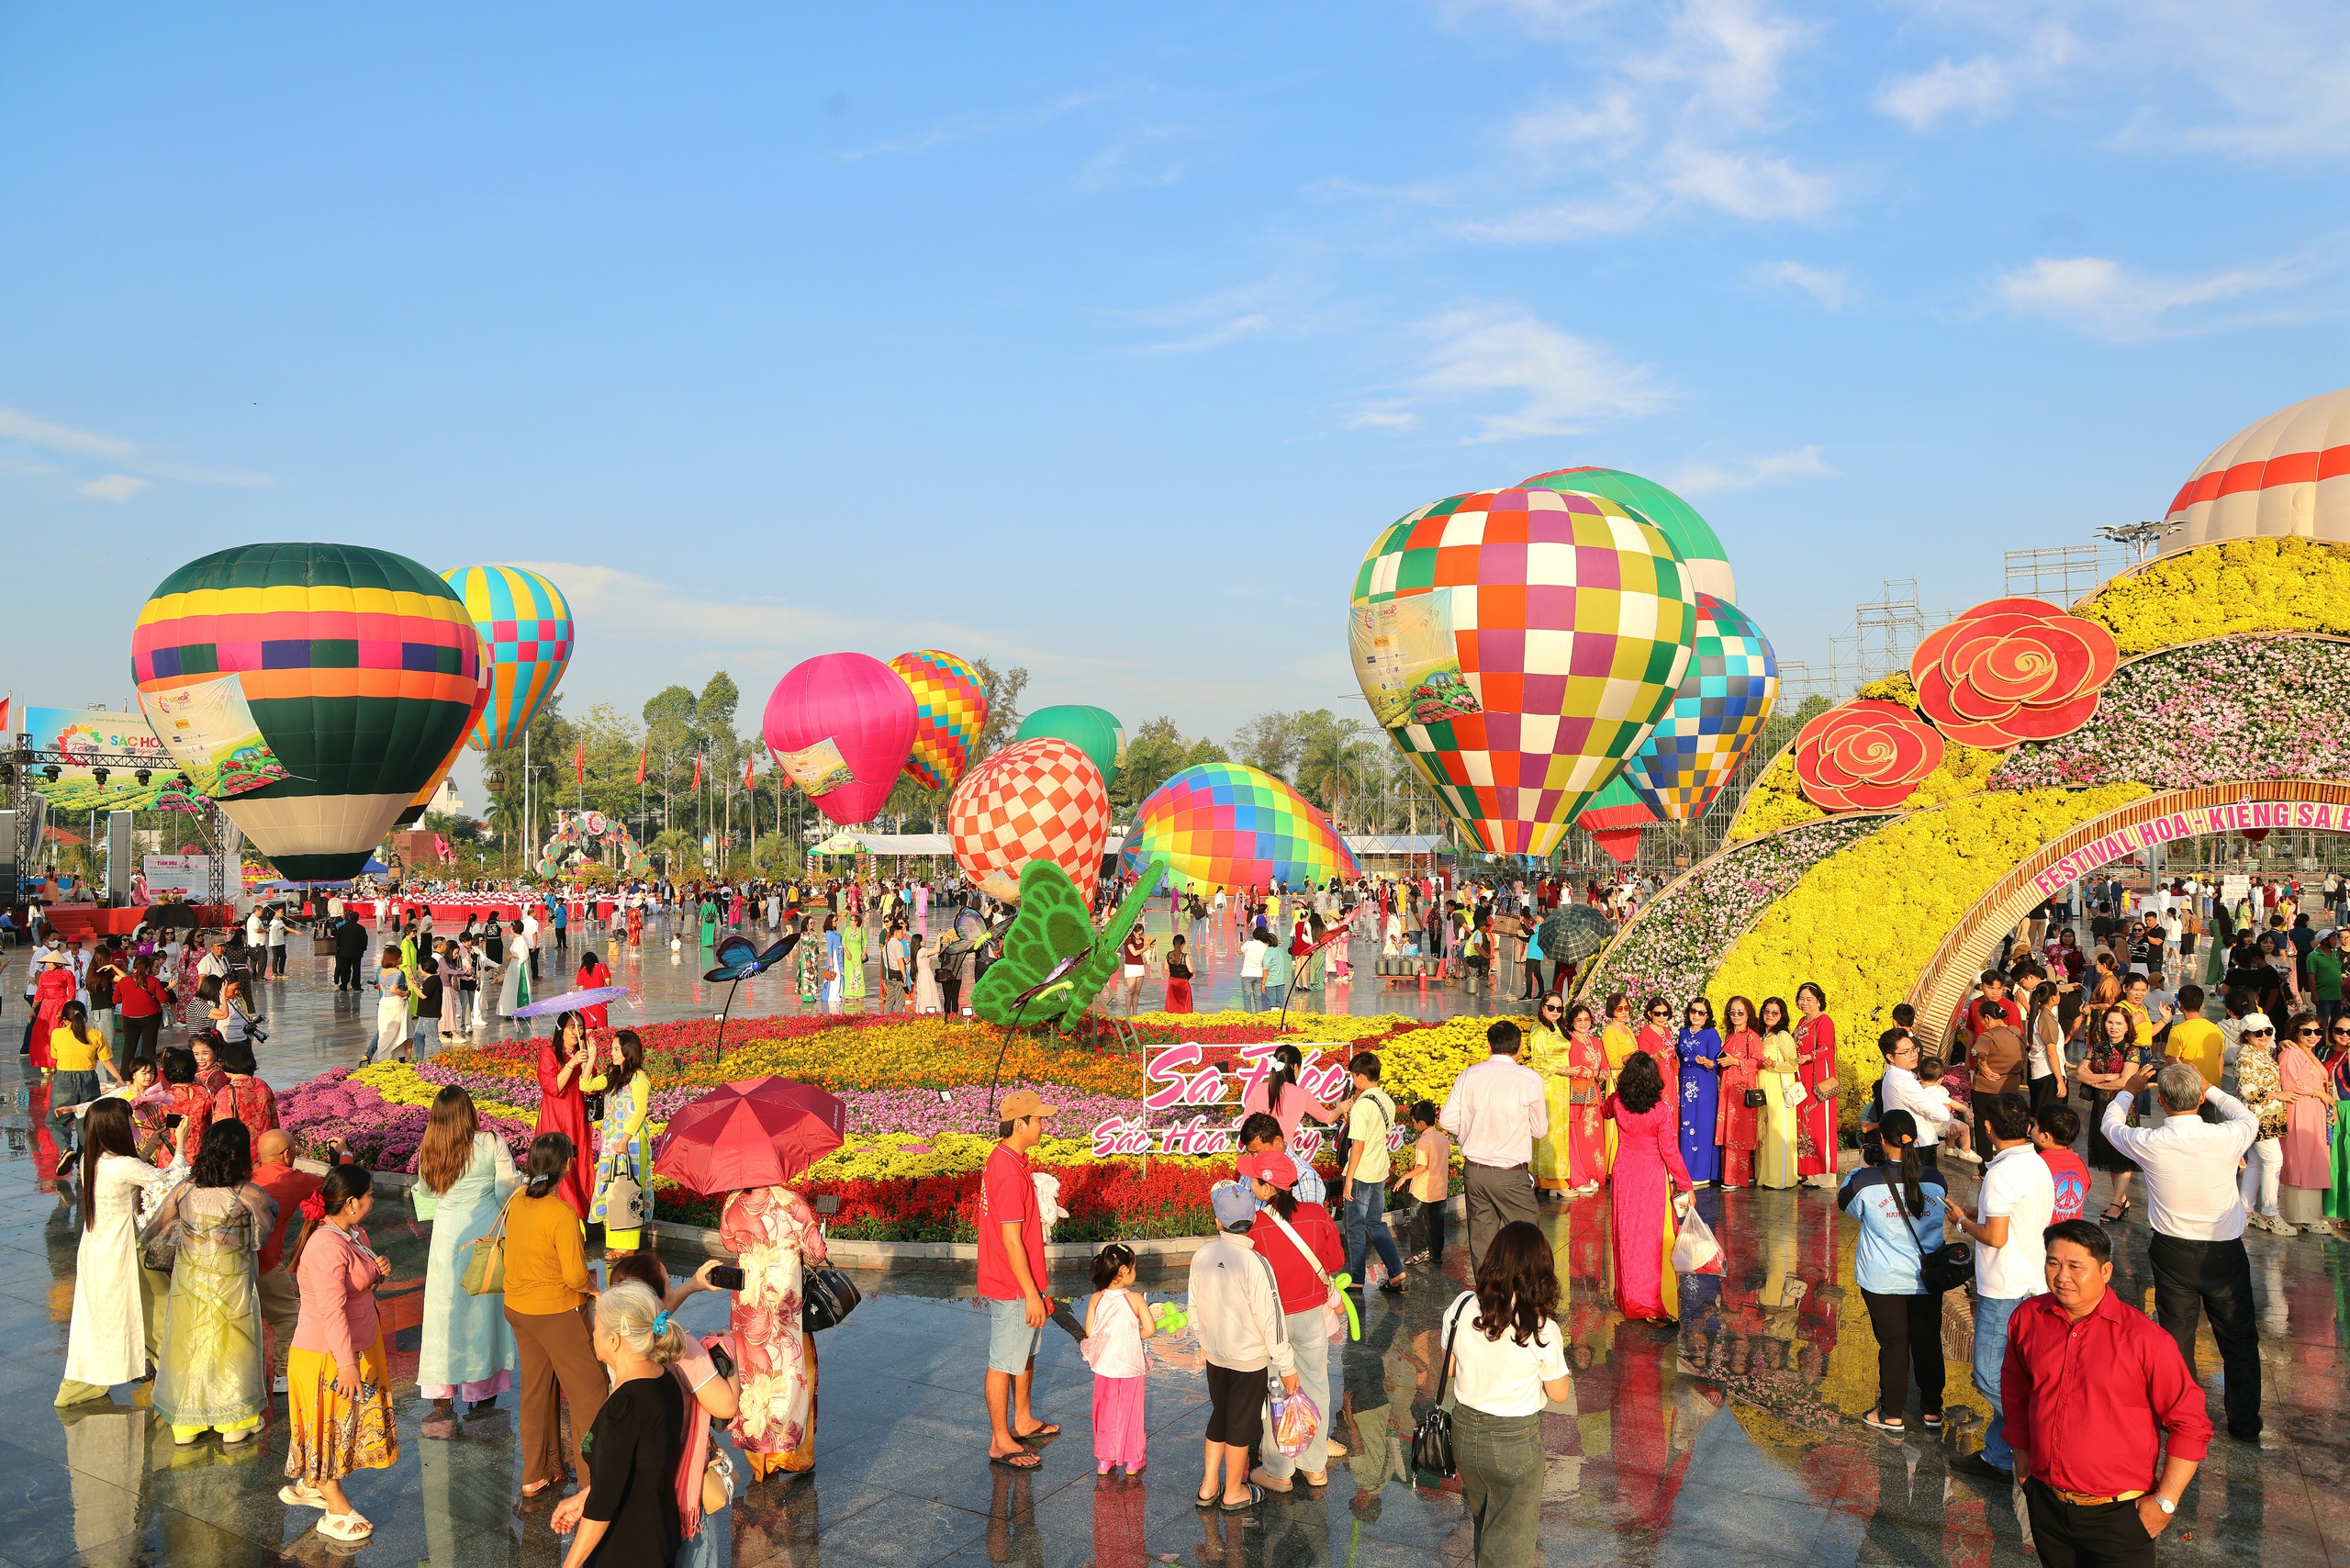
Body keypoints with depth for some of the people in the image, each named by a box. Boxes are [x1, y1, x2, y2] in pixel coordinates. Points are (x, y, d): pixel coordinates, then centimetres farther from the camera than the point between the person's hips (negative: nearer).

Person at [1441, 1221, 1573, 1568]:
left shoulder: (1462, 1307, -16)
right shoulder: (1542, 1328, -24)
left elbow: (1449, 1370, -2)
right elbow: (1560, 1394, -10)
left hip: (1465, 1432, 4)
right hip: (1515, 1442, -4)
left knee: (1481, 1513, 29)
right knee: (1511, 1537, 16)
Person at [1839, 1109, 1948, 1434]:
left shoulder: (1866, 1181, -17)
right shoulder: (1934, 1179, -8)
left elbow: (1845, 1203, 3)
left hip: (1883, 1281, -3)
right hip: (1927, 1278, 3)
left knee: (1893, 1344, 9)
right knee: (1928, 1341, 16)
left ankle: (1893, 1413, 20)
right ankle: (1932, 1410, 29)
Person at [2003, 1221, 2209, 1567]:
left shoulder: (2144, 1338, -16)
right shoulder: (2027, 1318, -4)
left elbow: (2191, 1425, -10)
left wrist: (2164, 1502, -9)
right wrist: (2021, 1452, 14)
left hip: (2118, 1514, -4)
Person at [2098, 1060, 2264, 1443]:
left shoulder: (2149, 1144, -17)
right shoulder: (2227, 1137, -18)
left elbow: (2111, 1125, 7)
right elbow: (2248, 1117, 8)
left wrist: (2129, 1090, 21)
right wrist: (2209, 1089, 17)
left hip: (2173, 1253, 0)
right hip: (2225, 1253, 0)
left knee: (2176, 1338, 12)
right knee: (2239, 1339, 17)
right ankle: (2246, 1423, 28)